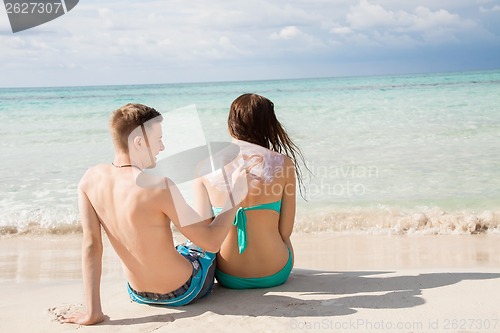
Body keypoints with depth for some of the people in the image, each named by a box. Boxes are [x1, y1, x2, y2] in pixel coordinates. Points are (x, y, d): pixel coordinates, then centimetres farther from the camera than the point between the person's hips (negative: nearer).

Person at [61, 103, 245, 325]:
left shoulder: (90, 179, -12)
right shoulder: (158, 186, -30)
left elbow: (91, 245, -12)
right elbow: (212, 243, -24)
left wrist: (93, 311, -8)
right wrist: (235, 194, -12)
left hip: (139, 295, 6)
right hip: (183, 292, -5)